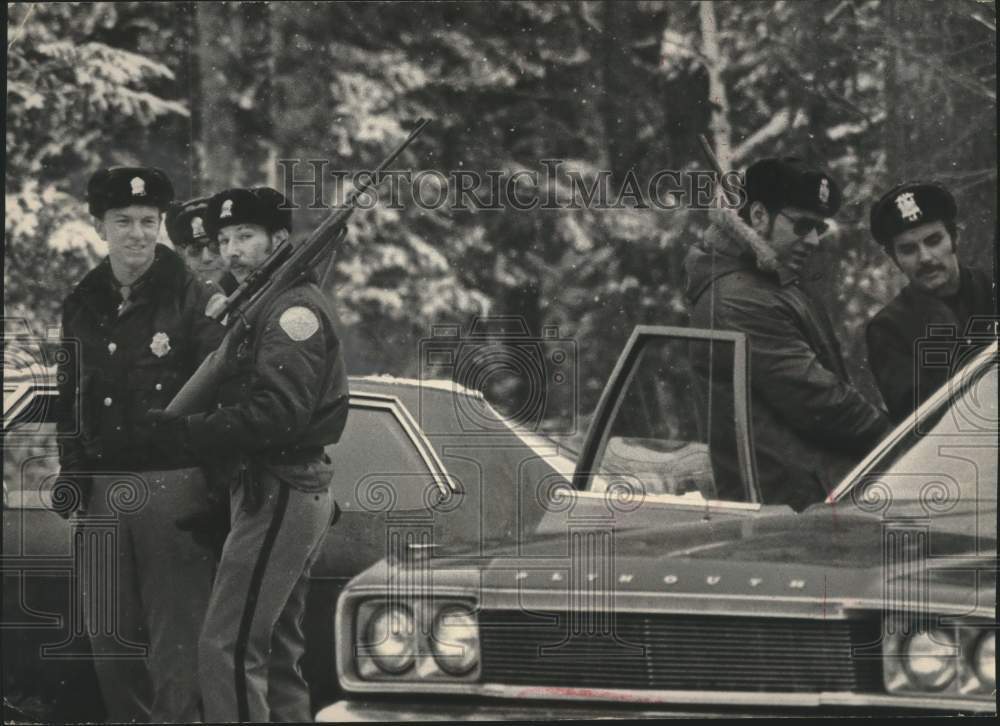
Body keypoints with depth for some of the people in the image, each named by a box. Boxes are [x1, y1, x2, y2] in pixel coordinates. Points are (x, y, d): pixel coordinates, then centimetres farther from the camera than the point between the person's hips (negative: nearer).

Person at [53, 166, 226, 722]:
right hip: (103, 488, 5)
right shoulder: (82, 306, 13)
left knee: (175, 632, -5)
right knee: (108, 634, 8)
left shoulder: (192, 300, -3)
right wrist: (71, 475, 12)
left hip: (173, 483, -5)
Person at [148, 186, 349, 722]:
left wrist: (190, 433, -22)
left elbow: (279, 413, -24)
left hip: (278, 496, -11)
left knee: (228, 648, -15)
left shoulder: (293, 311, -13)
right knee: (276, 655, 14)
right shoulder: (267, 308, 21)